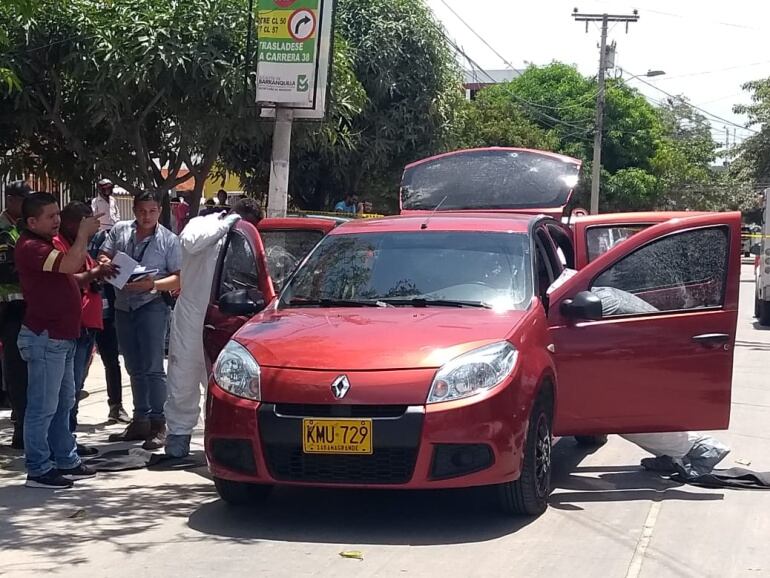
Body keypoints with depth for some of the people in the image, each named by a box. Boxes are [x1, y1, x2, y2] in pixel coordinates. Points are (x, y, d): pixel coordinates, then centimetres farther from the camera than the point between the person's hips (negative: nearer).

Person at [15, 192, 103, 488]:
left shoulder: (48, 242, 16)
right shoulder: (30, 247, -17)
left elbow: (66, 278, 26)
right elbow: (71, 264, -29)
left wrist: (94, 274, 9)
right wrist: (83, 233, -15)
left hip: (62, 337, 10)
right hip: (44, 338, -10)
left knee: (63, 404, 16)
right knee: (43, 407, -5)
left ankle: (67, 461, 25)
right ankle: (38, 470, 0)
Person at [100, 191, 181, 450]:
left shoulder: (169, 240, -3)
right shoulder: (120, 230, 7)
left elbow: (179, 278, -4)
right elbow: (103, 257, 12)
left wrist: (153, 285, -19)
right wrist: (107, 264, -11)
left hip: (152, 305, -5)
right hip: (123, 306, 5)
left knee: (153, 368, -9)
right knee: (135, 369, 13)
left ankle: (158, 425, -7)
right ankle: (140, 421, 21)